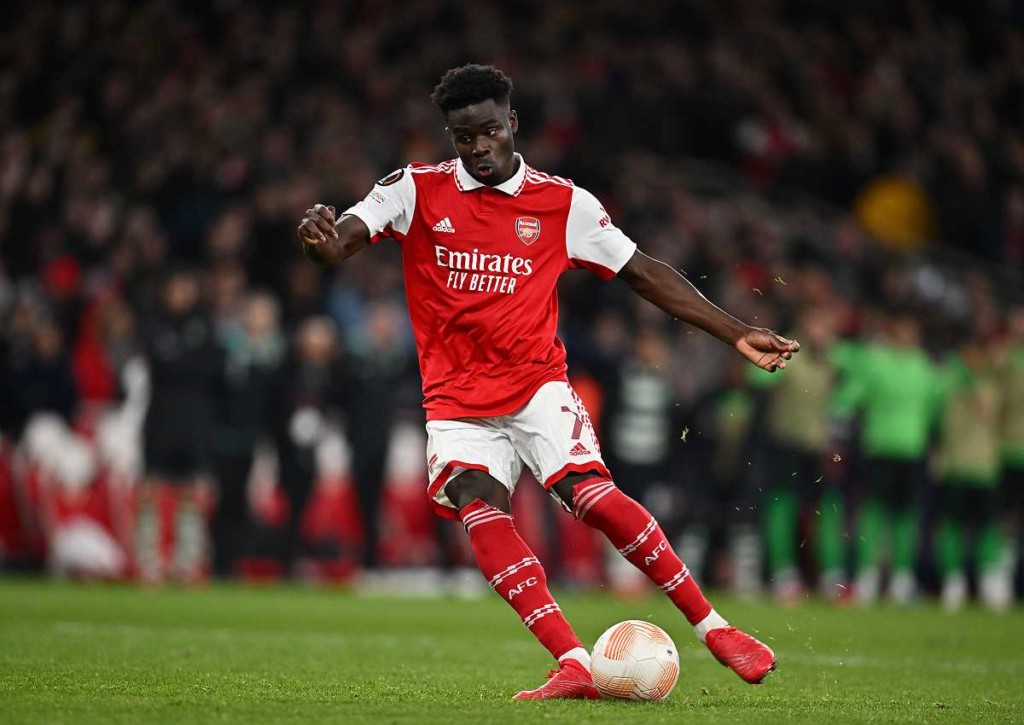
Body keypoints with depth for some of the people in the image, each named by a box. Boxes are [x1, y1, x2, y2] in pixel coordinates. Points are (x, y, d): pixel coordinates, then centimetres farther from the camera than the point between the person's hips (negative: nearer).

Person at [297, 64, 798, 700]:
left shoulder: (563, 203, 3)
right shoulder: (417, 190, 1)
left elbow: (642, 273, 9)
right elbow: (340, 243, -11)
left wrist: (736, 334, 6)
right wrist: (322, 237, -37)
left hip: (538, 385, -1)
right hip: (457, 402, 1)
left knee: (595, 496, -22)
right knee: (480, 508, -25)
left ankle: (713, 627, -9)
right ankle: (576, 665, -31)